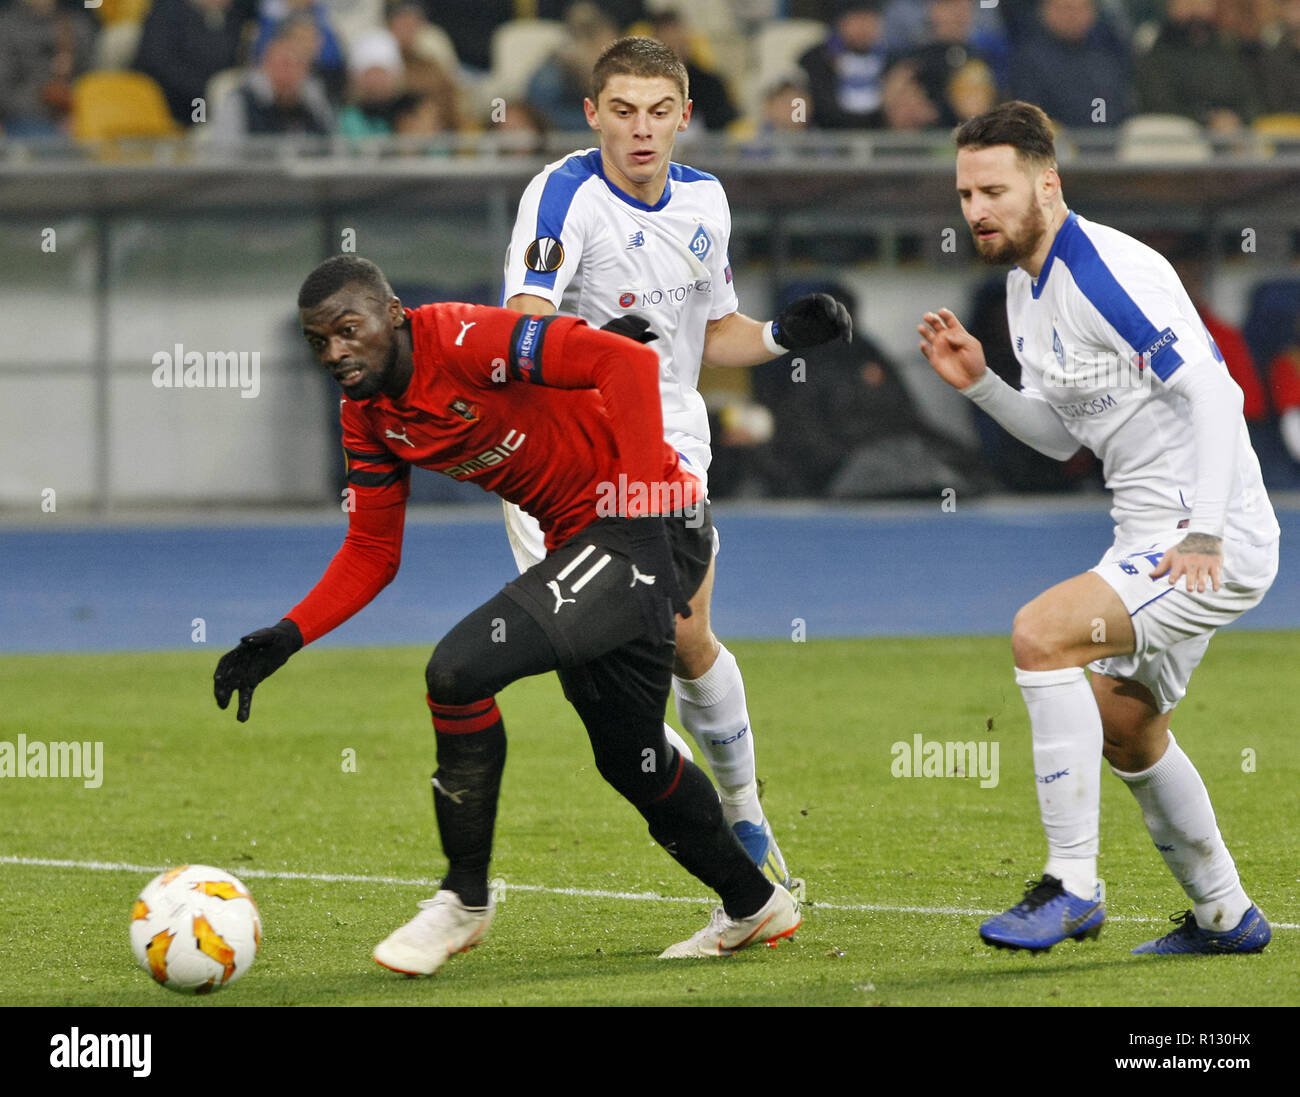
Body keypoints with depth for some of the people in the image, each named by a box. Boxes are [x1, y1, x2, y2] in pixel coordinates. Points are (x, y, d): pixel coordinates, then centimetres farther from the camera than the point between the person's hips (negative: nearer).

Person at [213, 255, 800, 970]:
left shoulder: (465, 341, -22)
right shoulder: (368, 418, 4)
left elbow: (630, 362, -27)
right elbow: (371, 553, 10)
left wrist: (636, 494, -30)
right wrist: (286, 638, -3)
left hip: (646, 527, -10)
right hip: (577, 538, 10)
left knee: (458, 670, -21)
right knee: (630, 758, 20)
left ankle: (463, 900, -5)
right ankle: (752, 906, 42)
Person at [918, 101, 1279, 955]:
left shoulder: (1109, 273, -19)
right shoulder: (1028, 286, 11)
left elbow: (1215, 393, -24)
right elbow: (1064, 435, 20)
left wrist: (1204, 535, -27)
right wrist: (978, 383, 5)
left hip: (1214, 541, -11)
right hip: (1150, 532, 11)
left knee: (1041, 634, -23)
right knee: (1123, 725, 20)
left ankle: (1072, 885, -17)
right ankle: (1226, 916, 36)